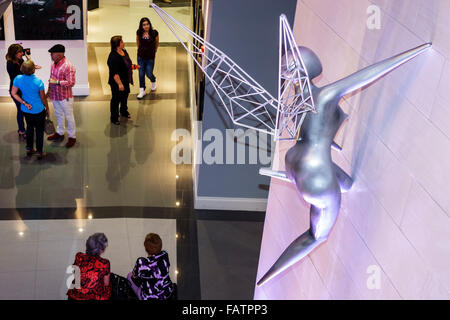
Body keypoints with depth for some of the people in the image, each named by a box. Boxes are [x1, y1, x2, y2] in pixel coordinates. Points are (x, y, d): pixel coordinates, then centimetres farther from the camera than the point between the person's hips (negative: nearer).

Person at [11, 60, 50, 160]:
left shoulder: (18, 79, -15)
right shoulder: (38, 82, -25)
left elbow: (13, 93, -9)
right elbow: (43, 98, -13)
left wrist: (24, 103, -8)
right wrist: (47, 108, 3)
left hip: (25, 110, 4)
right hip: (38, 110, -4)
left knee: (29, 127, 25)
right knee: (39, 130, 13)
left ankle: (29, 149, 37)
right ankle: (39, 152, 24)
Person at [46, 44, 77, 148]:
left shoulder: (68, 66, -24)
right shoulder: (53, 64, 1)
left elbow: (71, 83, -25)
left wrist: (57, 82, -27)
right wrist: (49, 89, 16)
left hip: (65, 97, -8)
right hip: (54, 95, 8)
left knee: (69, 116, 8)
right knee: (59, 115, 23)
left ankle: (72, 137, 21)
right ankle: (60, 133, 41)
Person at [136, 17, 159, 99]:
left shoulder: (154, 33, -15)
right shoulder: (139, 32, -9)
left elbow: (157, 42, 3)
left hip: (150, 57, -2)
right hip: (141, 57, 2)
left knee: (149, 74, 6)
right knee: (141, 74, 6)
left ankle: (153, 81, 43)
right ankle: (142, 90, 22)